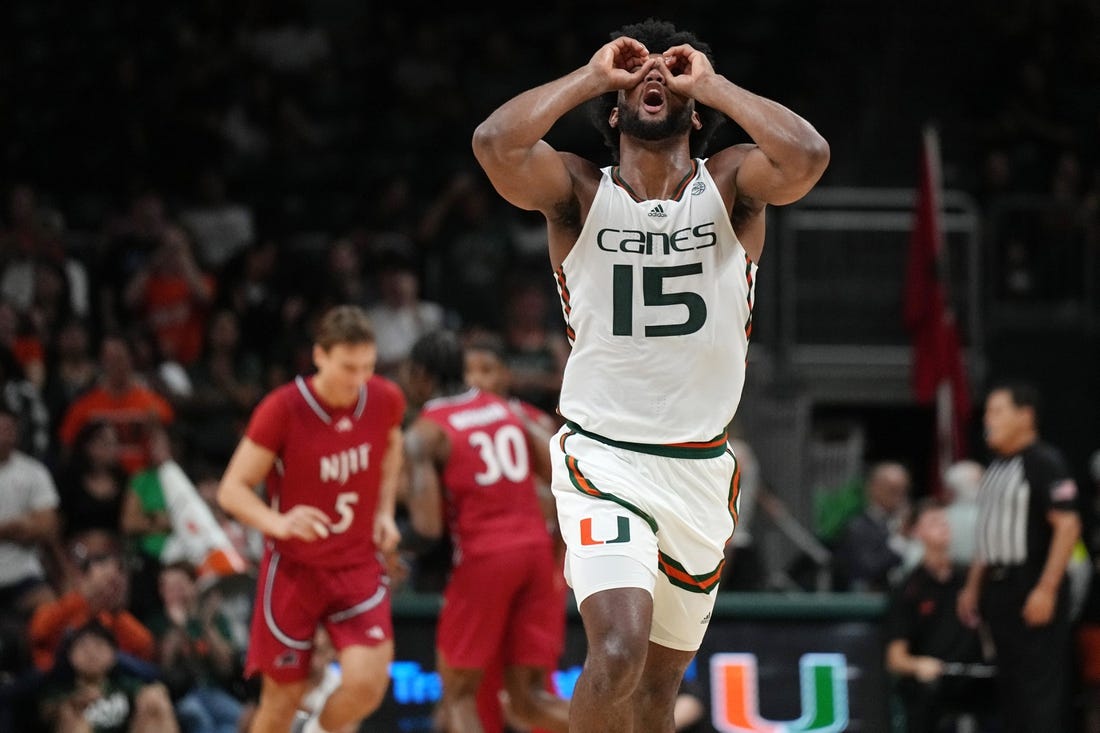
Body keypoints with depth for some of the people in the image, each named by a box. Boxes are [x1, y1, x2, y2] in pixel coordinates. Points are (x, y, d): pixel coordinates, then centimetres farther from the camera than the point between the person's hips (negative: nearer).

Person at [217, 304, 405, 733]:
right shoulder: (282, 410, -19)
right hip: (294, 567, -3)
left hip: (358, 565, 3)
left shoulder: (386, 400, -6)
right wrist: (278, 523, -35)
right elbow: (232, 490, -16)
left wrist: (385, 512, 6)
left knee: (367, 684, -16)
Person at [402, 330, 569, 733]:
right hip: (536, 550, 5)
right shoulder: (510, 410, 16)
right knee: (529, 700, 7)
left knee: (458, 693, 9)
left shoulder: (423, 433, -1)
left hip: (483, 559, -5)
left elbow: (428, 525, -13)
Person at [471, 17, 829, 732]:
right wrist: (593, 75, -12)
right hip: (602, 461, -3)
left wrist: (710, 83, -11)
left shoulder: (731, 185, 0)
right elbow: (494, 142, -23)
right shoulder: (578, 190, -3)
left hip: (701, 469, 3)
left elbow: (808, 155, -22)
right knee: (619, 651, -24)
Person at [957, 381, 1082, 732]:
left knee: (1041, 683, -9)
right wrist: (973, 586, 22)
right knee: (1010, 683, 11)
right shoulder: (996, 466, 17)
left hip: (1033, 588, -9)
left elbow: (1067, 525, -18)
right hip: (998, 586, 9)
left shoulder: (1044, 462, -11)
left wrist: (1046, 589, -22)